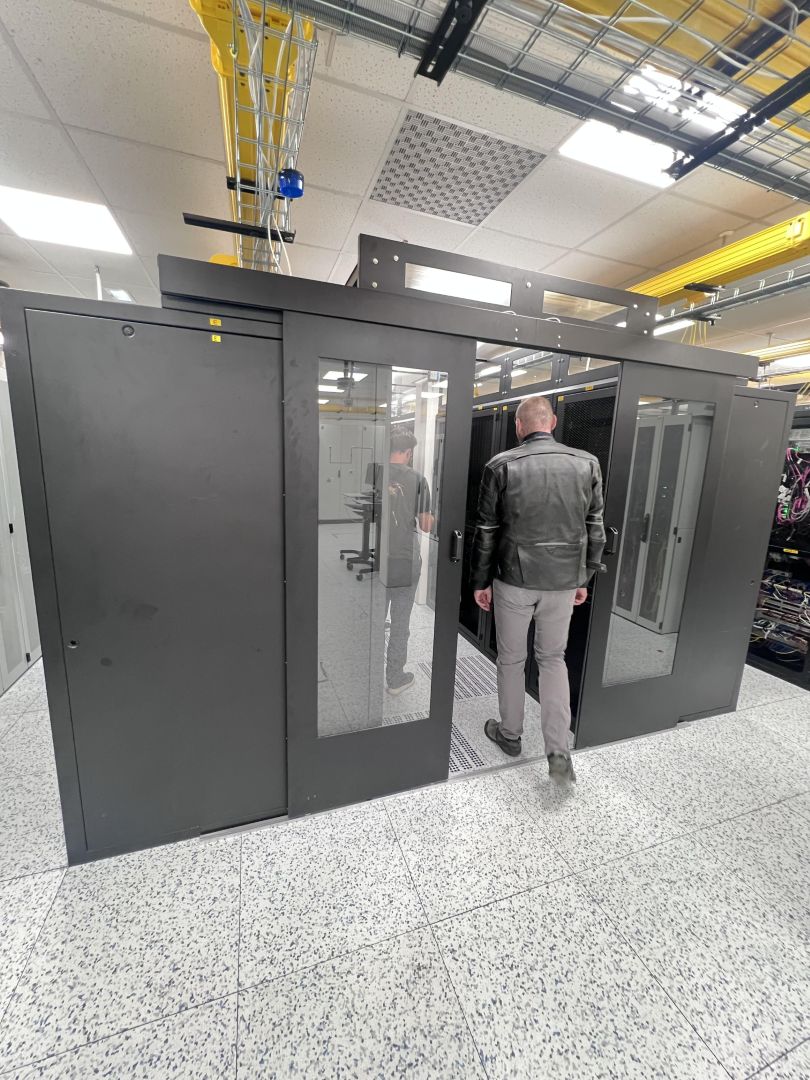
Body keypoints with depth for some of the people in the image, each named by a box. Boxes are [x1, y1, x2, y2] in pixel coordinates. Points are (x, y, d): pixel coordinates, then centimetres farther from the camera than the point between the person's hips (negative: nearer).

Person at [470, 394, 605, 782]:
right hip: (563, 580, 3)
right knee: (553, 659, 19)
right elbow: (595, 529, 4)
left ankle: (510, 735, 35)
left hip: (513, 579, -2)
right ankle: (558, 752, 19)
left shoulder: (501, 466, -8)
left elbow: (486, 531, -6)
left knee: (511, 659, 16)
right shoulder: (587, 464, 0)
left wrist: (480, 581, 4)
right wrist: (584, 579, 14)